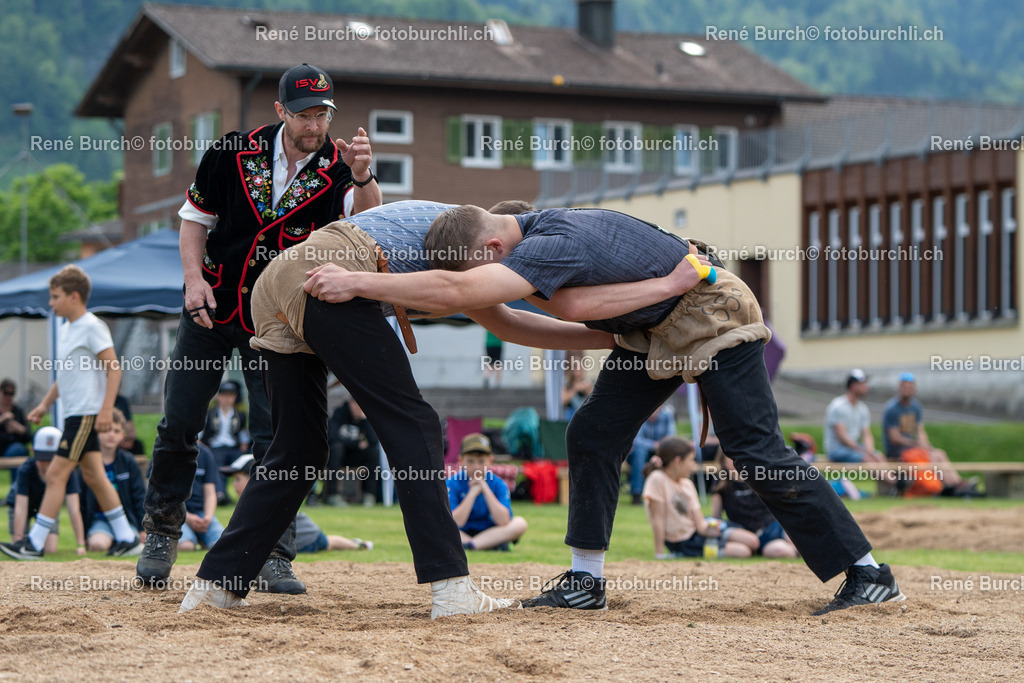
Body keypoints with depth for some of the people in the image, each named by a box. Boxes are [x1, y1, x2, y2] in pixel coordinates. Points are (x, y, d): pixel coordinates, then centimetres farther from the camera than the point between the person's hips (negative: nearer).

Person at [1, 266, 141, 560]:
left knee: (56, 474, -9)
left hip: (86, 414, -10)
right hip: (75, 413, 10)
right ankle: (126, 538, 15)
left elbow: (114, 368, -15)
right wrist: (45, 404, 21)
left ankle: (35, 543, -6)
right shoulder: (65, 329, 16)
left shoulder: (92, 327, -12)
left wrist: (106, 409, -21)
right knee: (93, 475, 10)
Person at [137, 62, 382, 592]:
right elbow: (196, 216, 2)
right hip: (211, 307, 2)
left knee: (276, 438, -6)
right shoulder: (235, 152, -9)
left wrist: (363, 176, -55)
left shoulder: (337, 168, -14)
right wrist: (194, 277, -12)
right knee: (178, 425, 5)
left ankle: (275, 555, 3)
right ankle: (162, 533, 23)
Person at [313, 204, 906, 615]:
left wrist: (357, 284, -43)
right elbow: (457, 289, 9)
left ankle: (868, 575, -4)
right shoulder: (525, 229, -7)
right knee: (592, 436, 0)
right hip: (652, 333, 9)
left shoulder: (554, 247, -36)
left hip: (713, 318, -9)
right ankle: (586, 580, 7)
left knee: (758, 452, -11)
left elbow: (456, 292, -47)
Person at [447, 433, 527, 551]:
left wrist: (485, 488, -21)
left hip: (490, 533, 1)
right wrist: (473, 492, -24)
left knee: (520, 523, -23)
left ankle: (468, 545, -25)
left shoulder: (498, 484, -7)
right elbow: (454, 523, -22)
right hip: (462, 535, -1)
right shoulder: (453, 483, -10)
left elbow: (503, 521, -22)